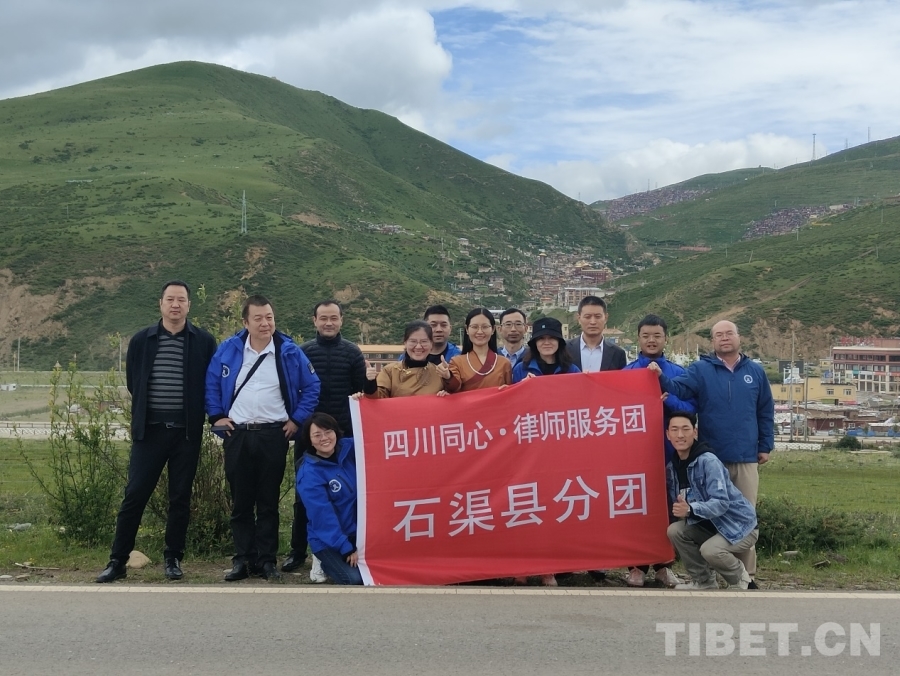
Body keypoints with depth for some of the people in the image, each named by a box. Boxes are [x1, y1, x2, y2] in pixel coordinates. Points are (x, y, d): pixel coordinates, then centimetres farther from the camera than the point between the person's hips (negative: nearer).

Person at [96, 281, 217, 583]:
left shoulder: (204, 342, 0)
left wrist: (193, 412, 2)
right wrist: (147, 407, 11)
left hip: (187, 432, 0)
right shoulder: (142, 340, 4)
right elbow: (132, 382, 13)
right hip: (149, 430, 1)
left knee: (180, 498, 6)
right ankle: (118, 561, 10)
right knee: (134, 495, 1)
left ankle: (173, 558, 18)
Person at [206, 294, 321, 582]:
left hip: (274, 436, -1)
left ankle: (267, 560, 14)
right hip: (237, 435, 1)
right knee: (240, 502, 6)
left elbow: (311, 387, 5)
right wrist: (216, 416, 4)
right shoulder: (228, 349, 2)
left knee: (269, 502, 5)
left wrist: (297, 420, 1)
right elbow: (211, 382, 12)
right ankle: (243, 559, 16)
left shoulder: (289, 352, -2)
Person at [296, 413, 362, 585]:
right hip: (328, 540, -5)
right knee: (355, 578, -23)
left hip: (359, 531, 5)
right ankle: (326, 562, 8)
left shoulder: (350, 448, -3)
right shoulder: (308, 474, -16)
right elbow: (323, 516, -18)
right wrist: (347, 550, -19)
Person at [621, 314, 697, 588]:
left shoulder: (679, 373, 8)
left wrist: (667, 399, -16)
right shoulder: (626, 373, 5)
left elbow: (691, 407, -2)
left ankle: (664, 564, 16)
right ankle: (637, 565, 11)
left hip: (668, 448, 1)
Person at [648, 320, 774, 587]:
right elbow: (679, 389, -15)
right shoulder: (700, 370, 1)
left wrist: (766, 446, 8)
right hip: (711, 459, -2)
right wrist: (661, 377, -34)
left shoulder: (755, 371, 9)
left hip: (746, 459, 2)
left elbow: (765, 412, 11)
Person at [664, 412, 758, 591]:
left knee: (710, 550, -30)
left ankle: (740, 578, 4)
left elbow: (721, 503, -33)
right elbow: (678, 503, 4)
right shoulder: (672, 466, -1)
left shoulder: (708, 461, -24)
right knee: (675, 531, -11)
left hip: (739, 525, -7)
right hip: (710, 524, 7)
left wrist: (690, 509, -46)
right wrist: (680, 510, -17)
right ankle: (704, 581, 8)